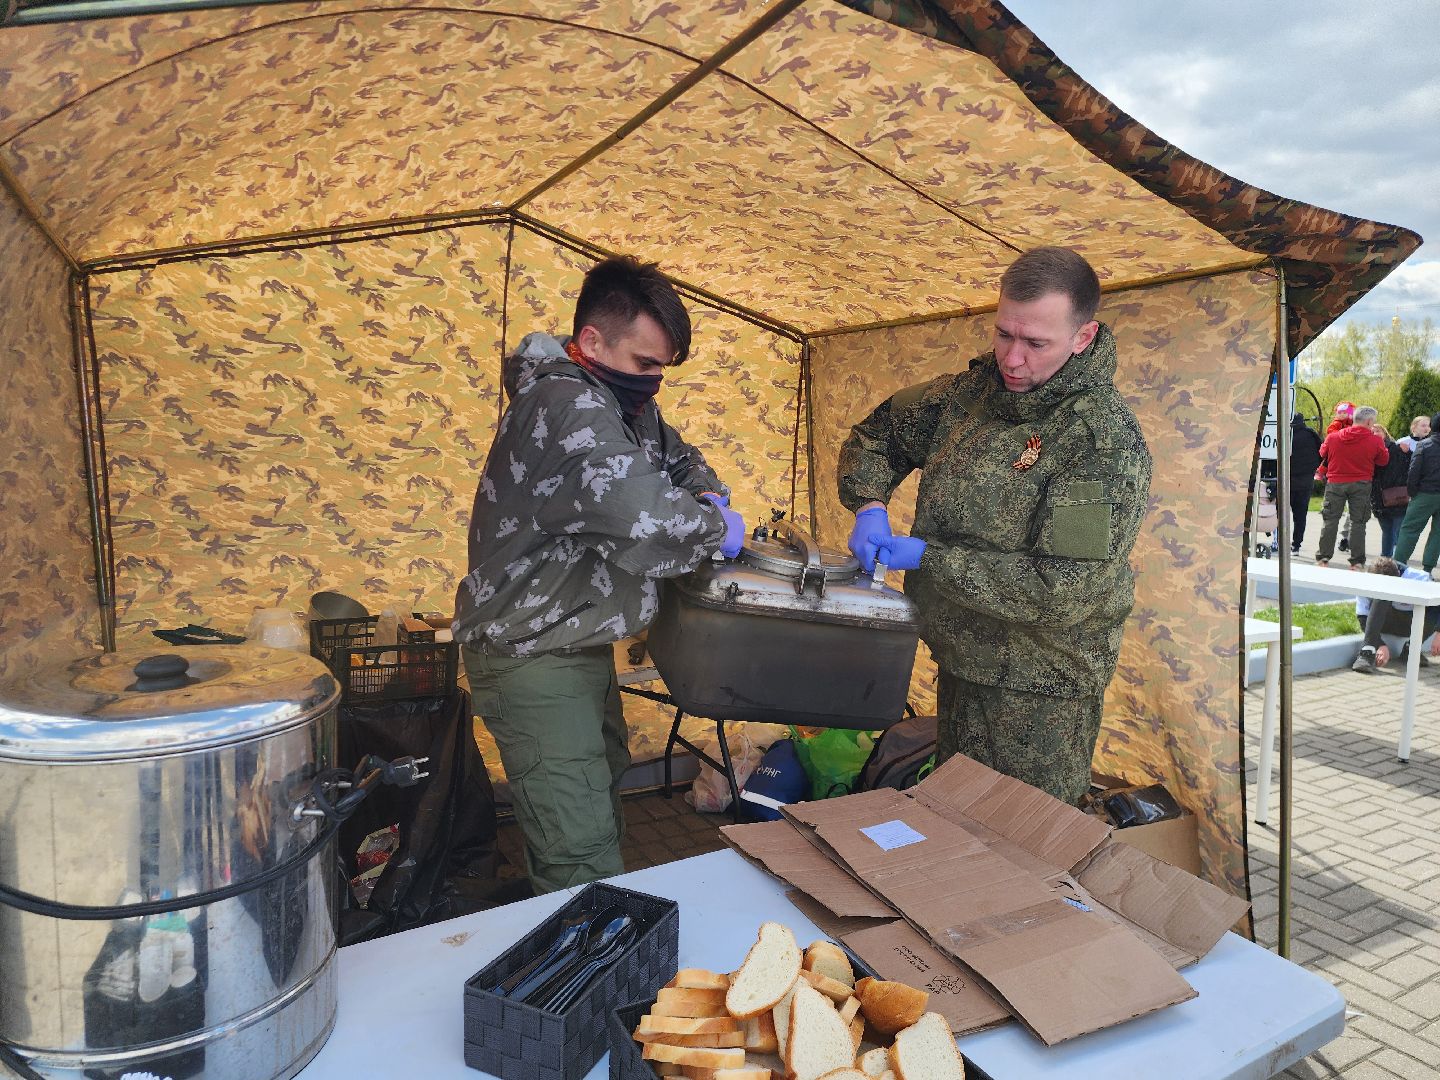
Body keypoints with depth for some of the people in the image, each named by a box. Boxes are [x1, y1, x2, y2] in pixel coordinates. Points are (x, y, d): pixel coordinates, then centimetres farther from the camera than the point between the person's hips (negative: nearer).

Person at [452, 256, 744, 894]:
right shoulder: (567, 405, -26)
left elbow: (675, 455, 25)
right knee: (581, 857, -10)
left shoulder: (621, 399, 7)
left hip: (576, 641, 11)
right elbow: (641, 515, -40)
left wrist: (707, 493, 2)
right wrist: (715, 527, -20)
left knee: (602, 798, 25)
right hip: (532, 655, -11)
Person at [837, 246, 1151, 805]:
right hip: (963, 656, 7)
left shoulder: (1107, 445, -24)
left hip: (1037, 690, -7)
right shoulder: (974, 388, -2)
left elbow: (1061, 591, -28)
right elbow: (877, 434, 13)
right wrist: (870, 507, -8)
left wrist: (927, 558, -23)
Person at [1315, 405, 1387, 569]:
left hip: (1335, 483, 1)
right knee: (1358, 522, 5)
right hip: (1361, 484, -1)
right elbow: (1384, 460, 5)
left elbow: (1323, 454, 13)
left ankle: (1323, 557, 8)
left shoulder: (1333, 437, -4)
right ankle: (1357, 561, 5)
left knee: (1330, 520, 8)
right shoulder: (1375, 440, -9)